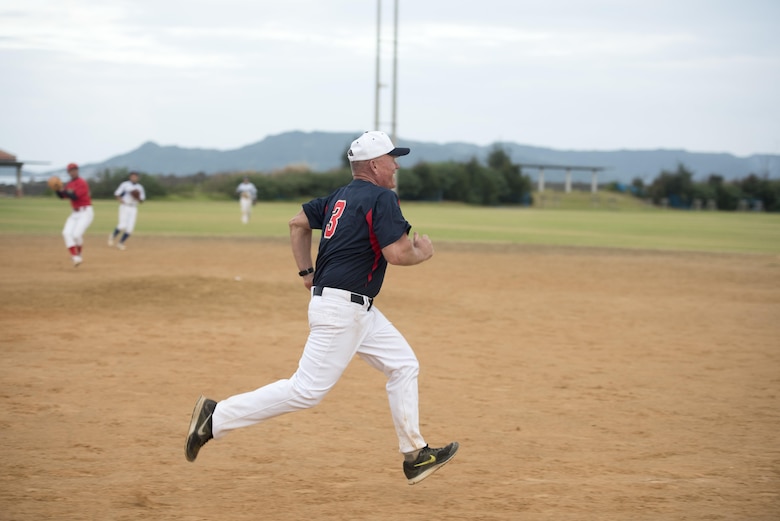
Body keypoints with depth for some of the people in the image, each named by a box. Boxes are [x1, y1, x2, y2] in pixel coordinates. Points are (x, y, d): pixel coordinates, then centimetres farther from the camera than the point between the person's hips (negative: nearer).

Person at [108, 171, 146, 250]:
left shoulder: (140, 187, 8)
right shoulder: (125, 184, -2)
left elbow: (141, 201, 10)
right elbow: (116, 194, 1)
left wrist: (137, 198, -12)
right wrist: (120, 200, -18)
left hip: (133, 208, 4)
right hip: (124, 207, -4)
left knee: (130, 227, -4)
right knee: (122, 225, -16)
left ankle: (120, 243, 11)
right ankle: (113, 236, 13)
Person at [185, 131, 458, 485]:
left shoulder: (341, 197, 13)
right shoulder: (382, 198, -13)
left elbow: (297, 223, 20)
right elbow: (397, 254, -21)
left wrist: (307, 273, 23)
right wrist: (423, 252, 0)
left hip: (357, 309, 10)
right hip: (342, 307, -10)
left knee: (404, 365, 12)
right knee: (308, 390, -9)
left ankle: (414, 455, 14)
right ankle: (217, 417, -6)